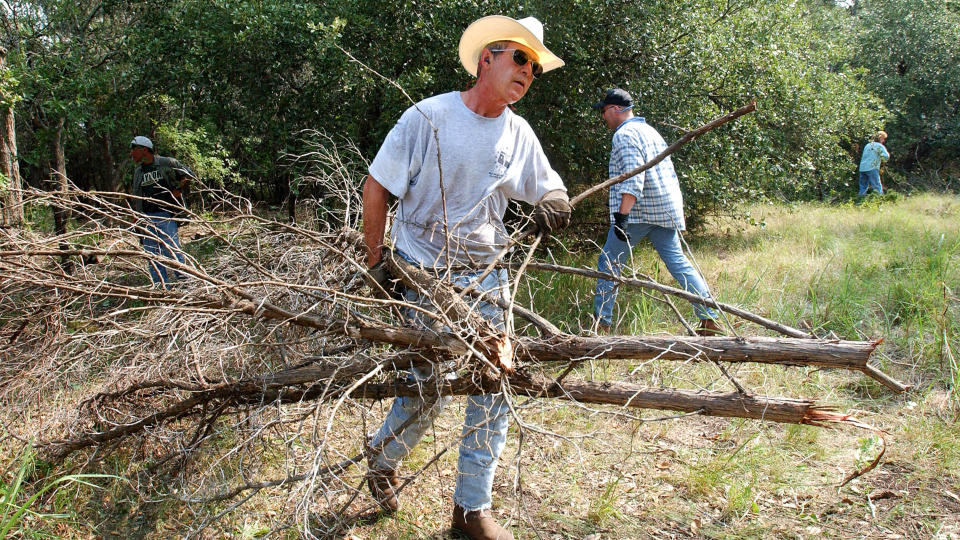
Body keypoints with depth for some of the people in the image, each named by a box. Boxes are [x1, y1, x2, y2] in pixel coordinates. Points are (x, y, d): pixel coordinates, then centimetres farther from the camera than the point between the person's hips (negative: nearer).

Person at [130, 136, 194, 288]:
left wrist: (178, 191, -8)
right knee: (152, 256, 4)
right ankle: (163, 289, 10)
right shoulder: (138, 171, 17)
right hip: (146, 219, 6)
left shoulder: (166, 163, -1)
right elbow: (136, 198, 22)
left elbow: (188, 174, 2)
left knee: (172, 250, -10)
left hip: (166, 215, -6)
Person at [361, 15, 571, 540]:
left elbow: (547, 184, 17)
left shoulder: (518, 133, 4)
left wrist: (553, 199, -8)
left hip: (485, 275, 5)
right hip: (423, 274, -5)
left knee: (492, 387, 4)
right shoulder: (428, 117, -10)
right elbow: (376, 187, -6)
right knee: (430, 386, -3)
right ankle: (382, 456, 32)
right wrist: (375, 260, -6)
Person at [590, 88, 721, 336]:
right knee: (677, 261, 7)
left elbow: (633, 179, -21)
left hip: (638, 211, -8)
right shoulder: (650, 130, 20)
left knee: (609, 262, 2)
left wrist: (621, 216, -27)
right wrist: (676, 207, 25)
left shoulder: (624, 134, -8)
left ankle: (601, 321, 4)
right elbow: (667, 172, 22)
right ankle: (710, 318, 1)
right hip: (666, 211, 8)